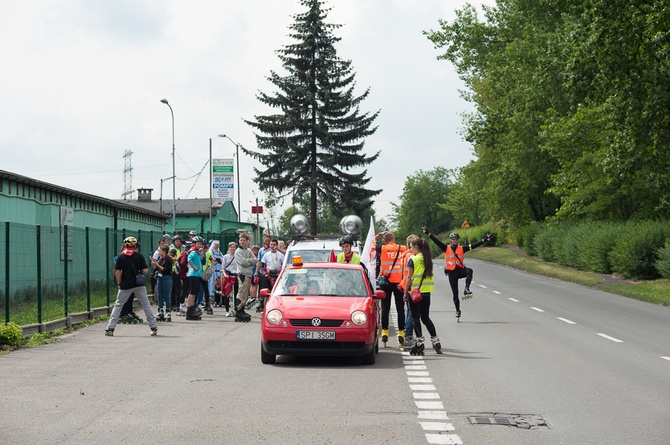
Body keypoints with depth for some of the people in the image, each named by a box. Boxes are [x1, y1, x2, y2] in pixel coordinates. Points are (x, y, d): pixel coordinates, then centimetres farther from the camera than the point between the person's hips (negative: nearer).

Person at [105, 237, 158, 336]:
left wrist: (119, 283, 7)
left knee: (118, 305, 8)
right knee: (146, 304, 8)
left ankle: (110, 328, 2)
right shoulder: (139, 256, -1)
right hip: (139, 285, 0)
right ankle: (154, 327, 5)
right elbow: (145, 270, -3)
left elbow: (117, 272, -4)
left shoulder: (121, 257, -1)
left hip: (125, 285, 0)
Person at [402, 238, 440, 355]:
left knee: (416, 317, 1)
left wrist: (405, 292, -2)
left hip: (415, 291, -6)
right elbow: (429, 274, 10)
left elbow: (410, 277, -8)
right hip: (426, 291, 6)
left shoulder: (412, 259, -8)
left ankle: (419, 342, -2)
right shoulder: (428, 259, 8)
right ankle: (435, 341, 7)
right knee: (425, 317, 13)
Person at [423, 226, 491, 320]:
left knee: (469, 271, -33)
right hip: (451, 272, 0)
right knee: (455, 292, 3)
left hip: (460, 270, 0)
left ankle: (466, 290, -33)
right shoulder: (446, 248, 1)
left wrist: (483, 241, -12)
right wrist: (428, 234, -15)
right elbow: (437, 241, -6)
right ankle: (457, 310, 16)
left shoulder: (462, 249, 3)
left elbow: (473, 246, -3)